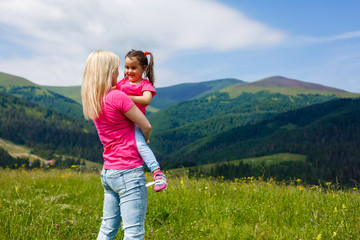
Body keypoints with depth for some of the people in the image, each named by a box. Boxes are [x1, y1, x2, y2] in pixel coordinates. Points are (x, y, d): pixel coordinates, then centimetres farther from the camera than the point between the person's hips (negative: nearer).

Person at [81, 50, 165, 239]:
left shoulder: (92, 101, 7)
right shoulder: (117, 97, -16)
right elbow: (146, 126, -8)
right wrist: (145, 141, 12)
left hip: (107, 172, 9)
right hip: (128, 172, -8)